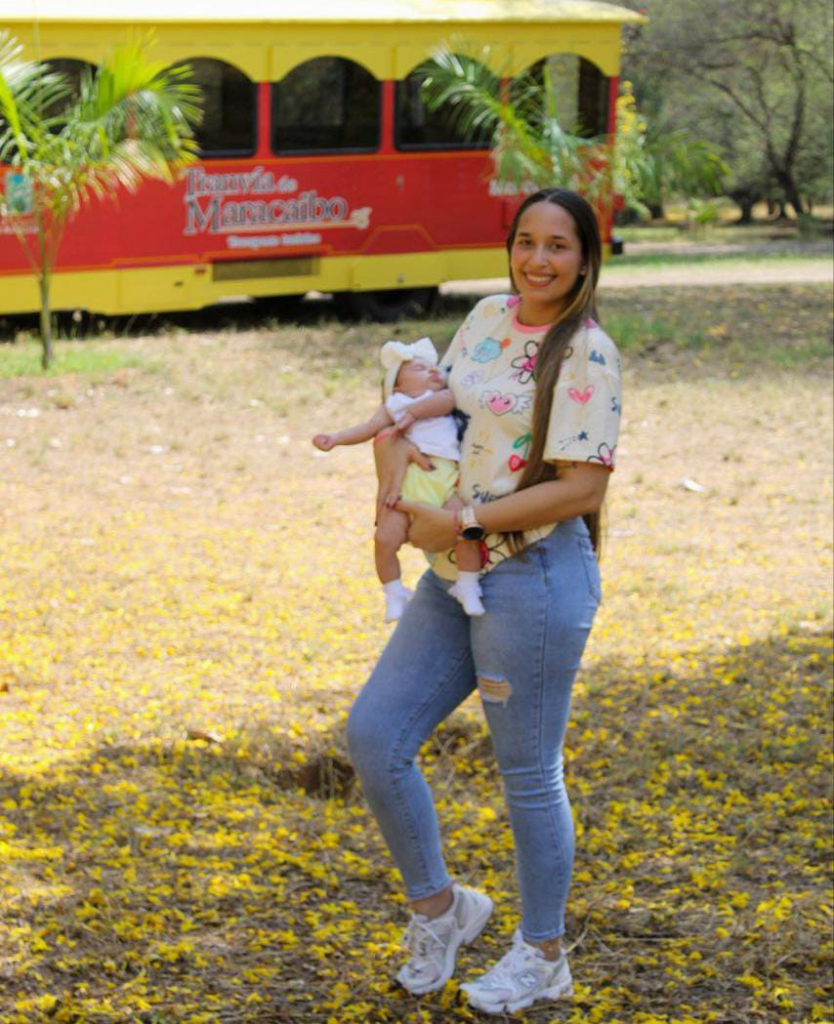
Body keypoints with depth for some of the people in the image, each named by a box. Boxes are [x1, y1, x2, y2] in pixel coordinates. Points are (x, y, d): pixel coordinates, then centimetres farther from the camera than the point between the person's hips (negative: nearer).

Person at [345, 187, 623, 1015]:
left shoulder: (586, 354, -13)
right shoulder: (489, 317, 9)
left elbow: (581, 487, -18)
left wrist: (460, 522, -17)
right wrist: (395, 473, -3)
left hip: (535, 579, -7)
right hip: (455, 577, 8)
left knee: (528, 774, 5)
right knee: (373, 736, 4)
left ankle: (542, 954, 24)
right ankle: (438, 907, 24)